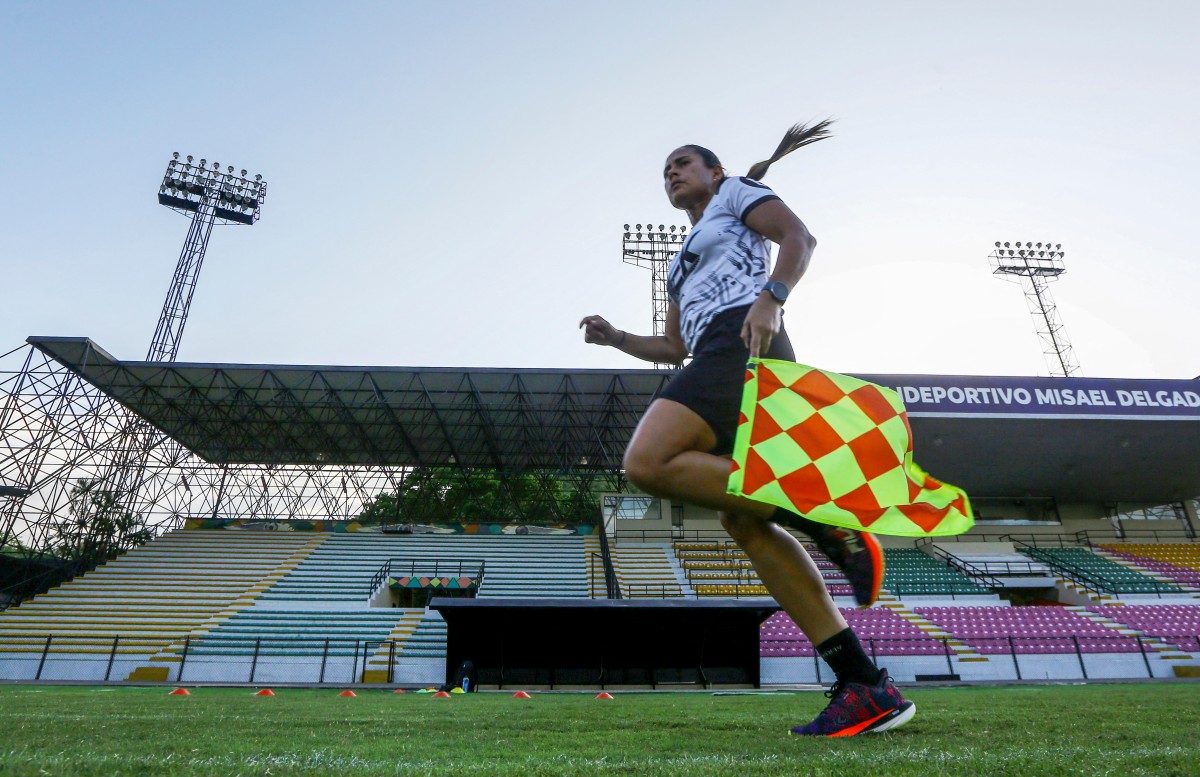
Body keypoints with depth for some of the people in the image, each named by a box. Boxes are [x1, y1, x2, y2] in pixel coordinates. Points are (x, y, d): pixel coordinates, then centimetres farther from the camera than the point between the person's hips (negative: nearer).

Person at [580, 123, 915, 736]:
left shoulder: (735, 192, 19)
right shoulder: (685, 261, 38)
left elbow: (800, 236, 0)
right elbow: (674, 348, 34)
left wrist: (770, 299, -18)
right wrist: (615, 337, 21)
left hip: (740, 346, -8)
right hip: (712, 360, 8)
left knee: (647, 463, -26)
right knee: (740, 521, -5)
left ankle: (822, 520, -20)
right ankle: (867, 688, -5)